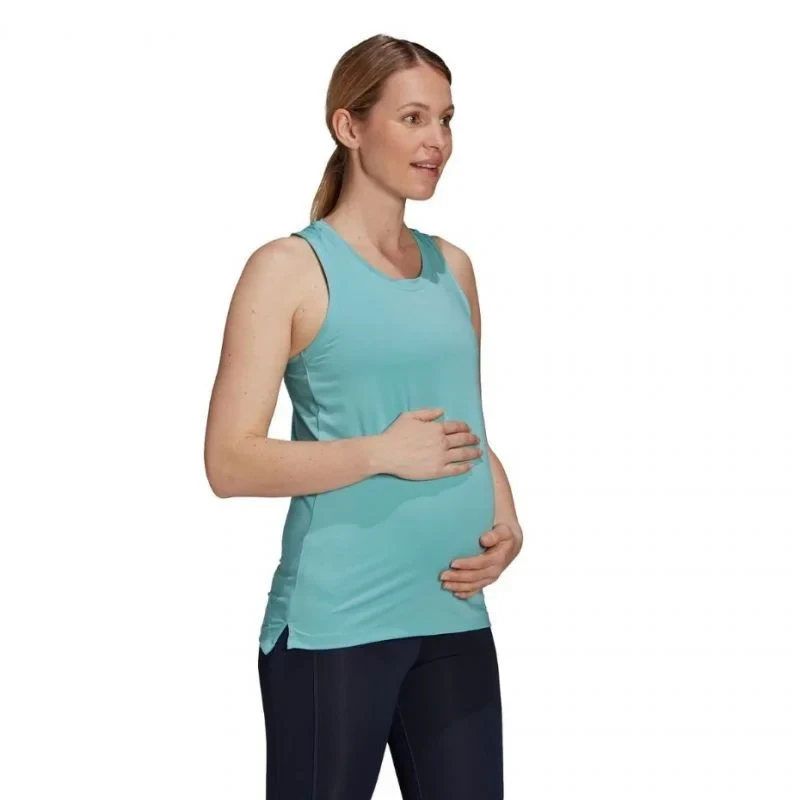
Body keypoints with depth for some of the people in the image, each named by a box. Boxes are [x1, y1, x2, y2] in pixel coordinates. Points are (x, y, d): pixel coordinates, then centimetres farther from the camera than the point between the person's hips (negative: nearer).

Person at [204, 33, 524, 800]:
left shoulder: (453, 267, 13)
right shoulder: (290, 269, -5)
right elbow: (231, 462, -10)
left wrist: (506, 524, 2)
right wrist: (382, 453, -17)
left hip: (454, 617, 6)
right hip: (333, 623, -5)